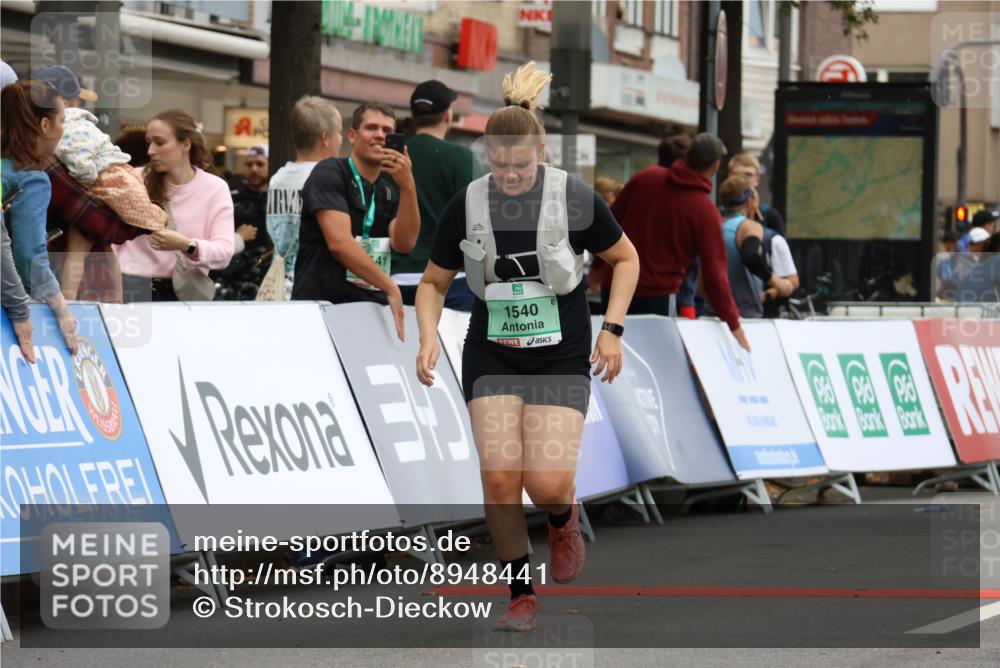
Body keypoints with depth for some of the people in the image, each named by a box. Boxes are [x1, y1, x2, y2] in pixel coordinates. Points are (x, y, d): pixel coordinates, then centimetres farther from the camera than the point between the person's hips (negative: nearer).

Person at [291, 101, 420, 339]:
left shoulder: (391, 187, 14)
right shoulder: (329, 173, -4)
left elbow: (404, 243, -2)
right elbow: (339, 243, -17)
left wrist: (408, 186, -14)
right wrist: (391, 289, -19)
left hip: (373, 309, 5)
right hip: (323, 303, -5)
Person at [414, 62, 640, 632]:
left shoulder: (574, 199, -10)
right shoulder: (467, 206, -5)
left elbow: (626, 259, 5)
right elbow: (435, 282, 8)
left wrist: (612, 330, -4)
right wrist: (429, 338, -9)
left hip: (561, 357, -2)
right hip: (491, 356, 2)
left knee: (547, 485, -14)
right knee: (499, 477, -11)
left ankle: (565, 518, 24)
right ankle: (522, 595, 6)